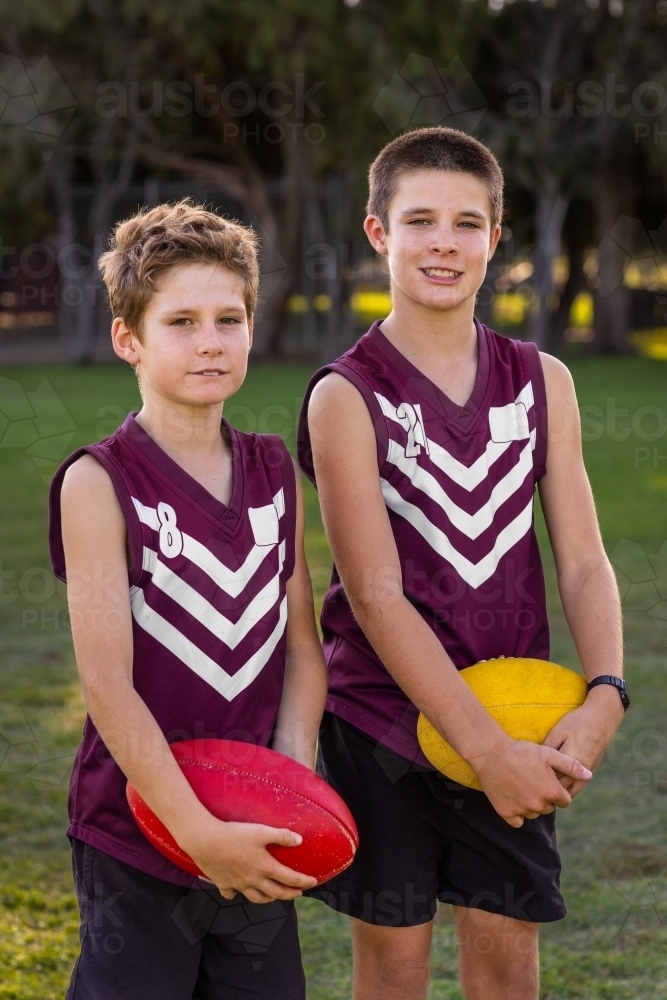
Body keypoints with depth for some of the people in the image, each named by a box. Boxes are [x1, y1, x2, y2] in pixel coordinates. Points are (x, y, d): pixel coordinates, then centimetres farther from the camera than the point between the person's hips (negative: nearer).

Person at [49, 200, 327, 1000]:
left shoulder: (273, 472, 5)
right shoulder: (99, 484, -11)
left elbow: (302, 643, 8)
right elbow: (107, 681, -16)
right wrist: (198, 832, -19)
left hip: (256, 844, 5)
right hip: (137, 840, -5)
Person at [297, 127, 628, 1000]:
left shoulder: (542, 381, 4)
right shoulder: (347, 396, -10)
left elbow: (583, 558, 0)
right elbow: (376, 595, -15)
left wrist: (604, 693, -18)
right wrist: (487, 749, -20)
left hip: (516, 724, 3)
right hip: (384, 719, -3)